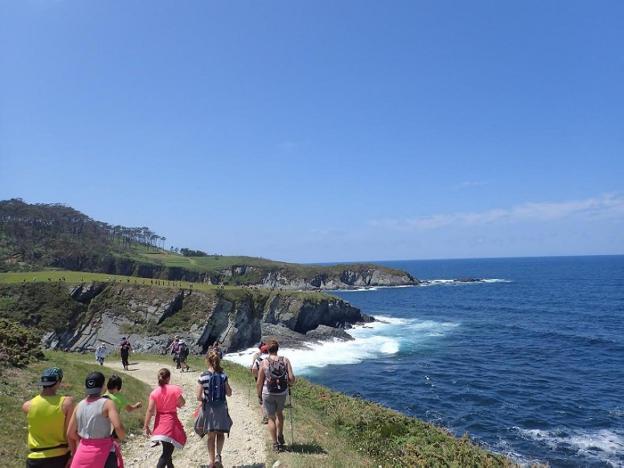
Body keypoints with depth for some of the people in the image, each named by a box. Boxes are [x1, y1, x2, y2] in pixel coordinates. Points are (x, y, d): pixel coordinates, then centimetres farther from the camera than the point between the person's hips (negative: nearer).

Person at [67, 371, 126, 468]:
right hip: (103, 451, -5)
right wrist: (122, 437, -3)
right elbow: (118, 427, -23)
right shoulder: (107, 404, -12)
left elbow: (70, 434, 9)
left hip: (84, 451, 5)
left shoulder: (79, 406, 4)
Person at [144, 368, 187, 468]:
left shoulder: (155, 392, -5)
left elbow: (150, 410, -9)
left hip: (160, 423, 5)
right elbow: (181, 404, -8)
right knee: (167, 452, -3)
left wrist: (146, 426, -4)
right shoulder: (174, 389, -13)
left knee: (167, 449, 25)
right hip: (171, 422, -5)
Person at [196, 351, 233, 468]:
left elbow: (198, 397, -10)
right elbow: (229, 393, -2)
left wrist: (206, 399, 9)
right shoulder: (223, 375, -7)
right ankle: (218, 456, -3)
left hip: (208, 408, -1)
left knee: (211, 436, 14)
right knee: (220, 433, 17)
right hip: (221, 407, 1)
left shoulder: (203, 377, -13)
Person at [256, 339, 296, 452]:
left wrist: (259, 396, 7)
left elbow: (259, 383, -6)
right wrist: (288, 383, 12)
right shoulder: (285, 360, -6)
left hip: (268, 394, -2)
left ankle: (275, 444, 18)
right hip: (282, 393, 2)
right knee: (279, 413, 28)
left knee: (271, 418, 14)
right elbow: (292, 379, -11)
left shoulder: (264, 363, -9)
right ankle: (280, 437, 34)